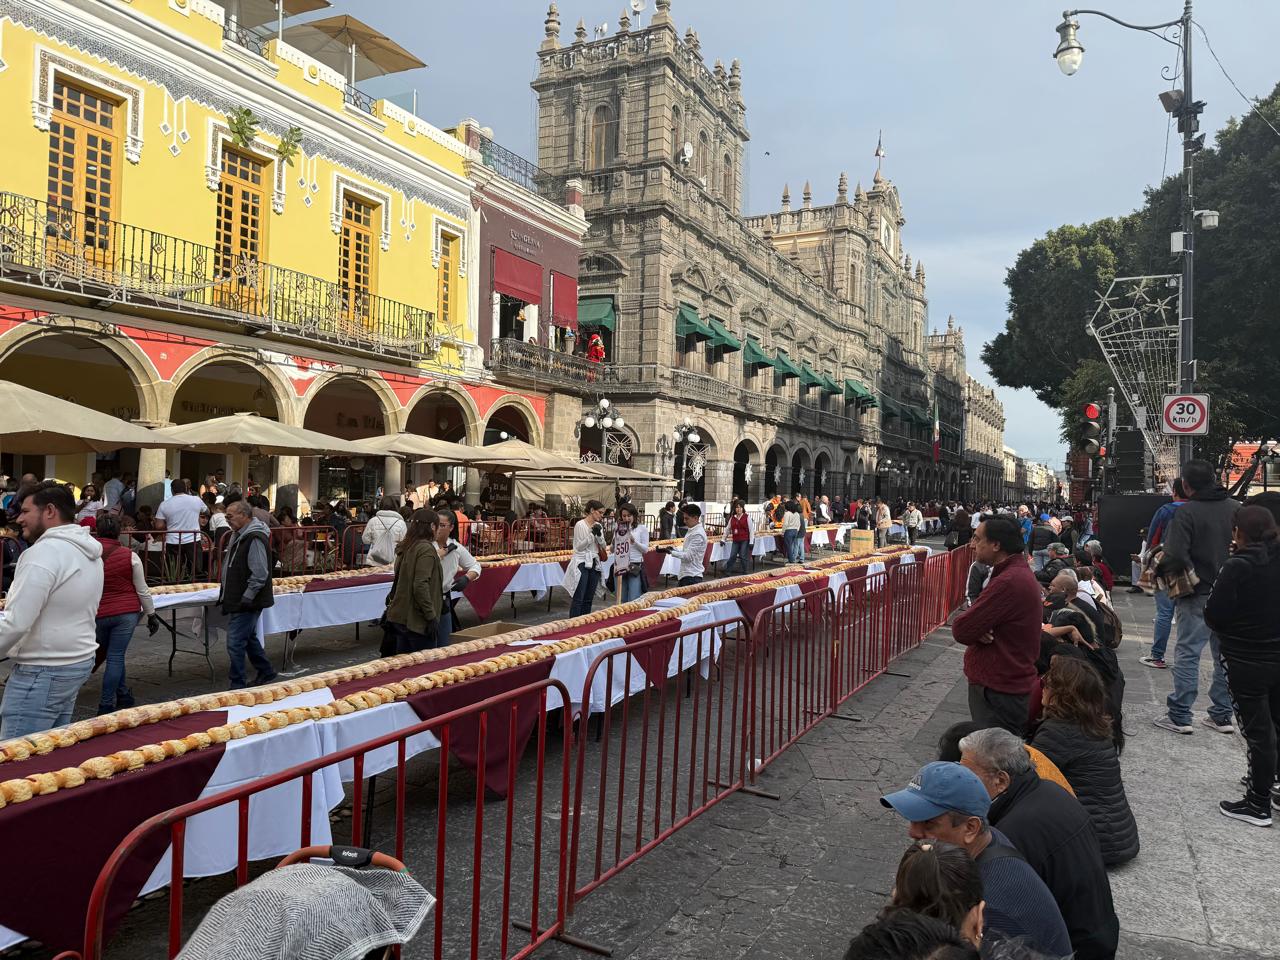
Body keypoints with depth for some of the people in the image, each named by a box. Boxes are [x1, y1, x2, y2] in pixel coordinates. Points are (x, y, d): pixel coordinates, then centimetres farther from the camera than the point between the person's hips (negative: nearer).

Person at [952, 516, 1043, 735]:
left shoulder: (1008, 582, -25)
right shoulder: (1019, 572, 10)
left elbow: (961, 630, -23)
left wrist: (976, 631, -3)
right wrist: (978, 629, -11)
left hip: (999, 693, -10)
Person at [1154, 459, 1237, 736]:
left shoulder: (1186, 512, -15)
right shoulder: (1235, 508, 3)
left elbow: (1174, 555, -23)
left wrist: (1165, 570, -4)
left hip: (1198, 596, -5)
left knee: (1187, 654, 1)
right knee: (1225, 655, 13)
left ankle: (1179, 716, 4)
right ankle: (1222, 715, 20)